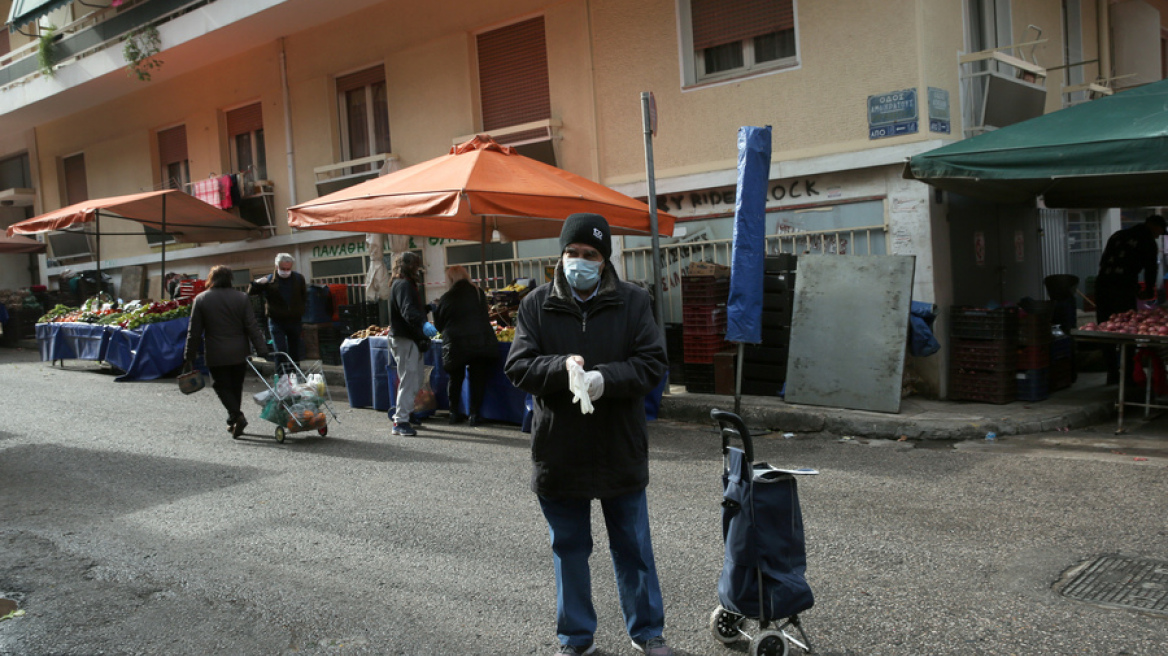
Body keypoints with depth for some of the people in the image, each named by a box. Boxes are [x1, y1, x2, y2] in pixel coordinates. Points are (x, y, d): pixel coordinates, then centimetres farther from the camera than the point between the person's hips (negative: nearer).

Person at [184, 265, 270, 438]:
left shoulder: (200, 300, -4)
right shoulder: (241, 298, -2)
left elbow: (194, 331, -2)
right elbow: (252, 327, -3)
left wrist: (190, 356, 6)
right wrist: (262, 350, -1)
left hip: (215, 355, -2)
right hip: (239, 353, 2)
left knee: (222, 386, 6)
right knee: (236, 386, 14)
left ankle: (237, 416, -15)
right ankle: (233, 421, 21)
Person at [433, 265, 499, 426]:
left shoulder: (447, 298, -5)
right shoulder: (479, 293, 2)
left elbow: (438, 323, 5)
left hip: (455, 344, -1)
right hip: (481, 343, 1)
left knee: (455, 378, 15)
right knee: (478, 378, 8)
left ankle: (455, 413, 21)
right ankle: (474, 414, 7)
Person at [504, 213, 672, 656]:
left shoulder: (633, 302, -2)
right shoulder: (536, 305, 0)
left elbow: (652, 362, -7)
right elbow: (518, 367, -5)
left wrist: (605, 378, -24)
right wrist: (561, 367, -25)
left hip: (621, 451, 0)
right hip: (558, 451, 1)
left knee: (633, 549, 14)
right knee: (569, 550, 14)